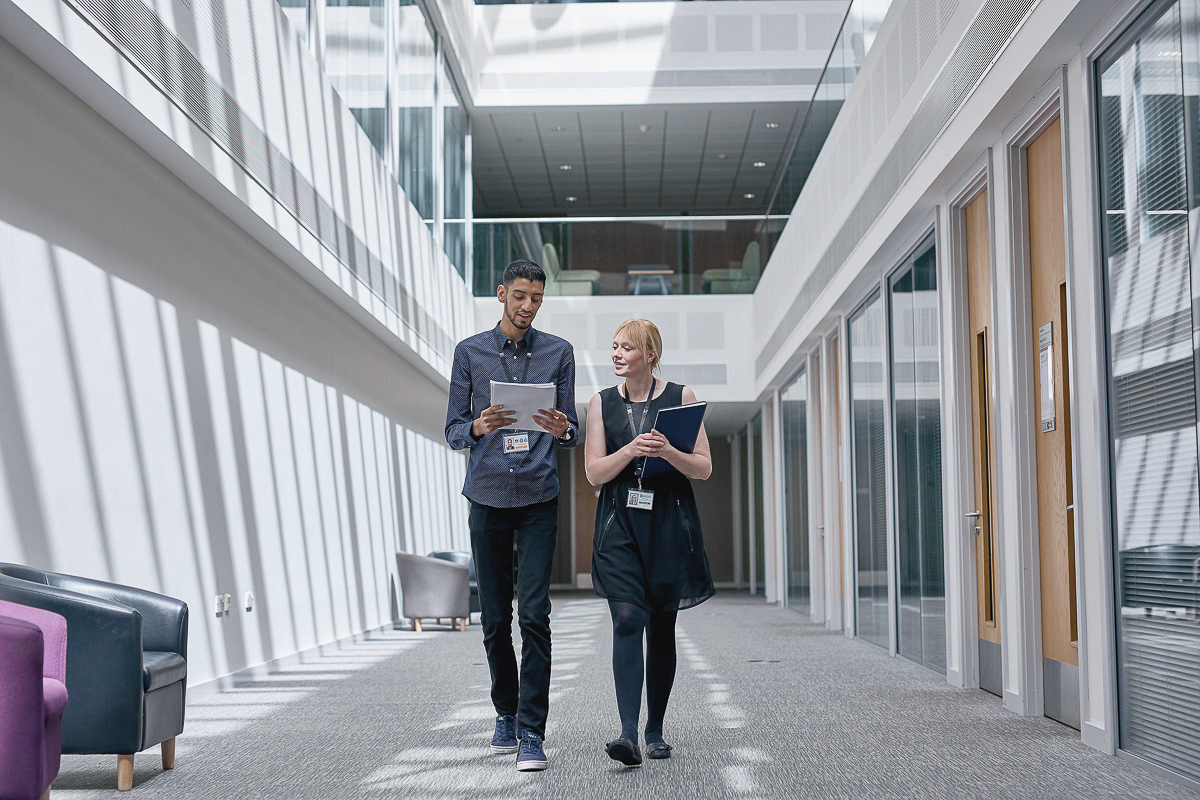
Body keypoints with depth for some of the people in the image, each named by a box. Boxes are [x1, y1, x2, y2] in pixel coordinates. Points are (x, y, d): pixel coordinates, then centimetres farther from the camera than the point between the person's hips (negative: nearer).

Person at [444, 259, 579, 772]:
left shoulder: (558, 353, 8)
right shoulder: (470, 353, 7)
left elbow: (572, 431, 9)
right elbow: (453, 431, 6)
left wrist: (563, 430, -15)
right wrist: (478, 427, -16)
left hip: (539, 499, -1)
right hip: (488, 498, 1)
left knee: (534, 615, -9)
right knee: (495, 619, 6)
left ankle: (532, 733, -8)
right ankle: (505, 715, 23)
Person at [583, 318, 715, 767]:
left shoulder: (680, 397, 4)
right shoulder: (602, 403, 8)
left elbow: (703, 468, 2)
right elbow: (594, 473, 4)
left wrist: (667, 452, -17)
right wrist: (631, 449, -14)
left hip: (669, 523, 0)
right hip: (619, 524, 0)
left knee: (661, 627, 7)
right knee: (627, 621, -14)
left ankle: (655, 731, 20)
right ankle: (628, 733, -21)